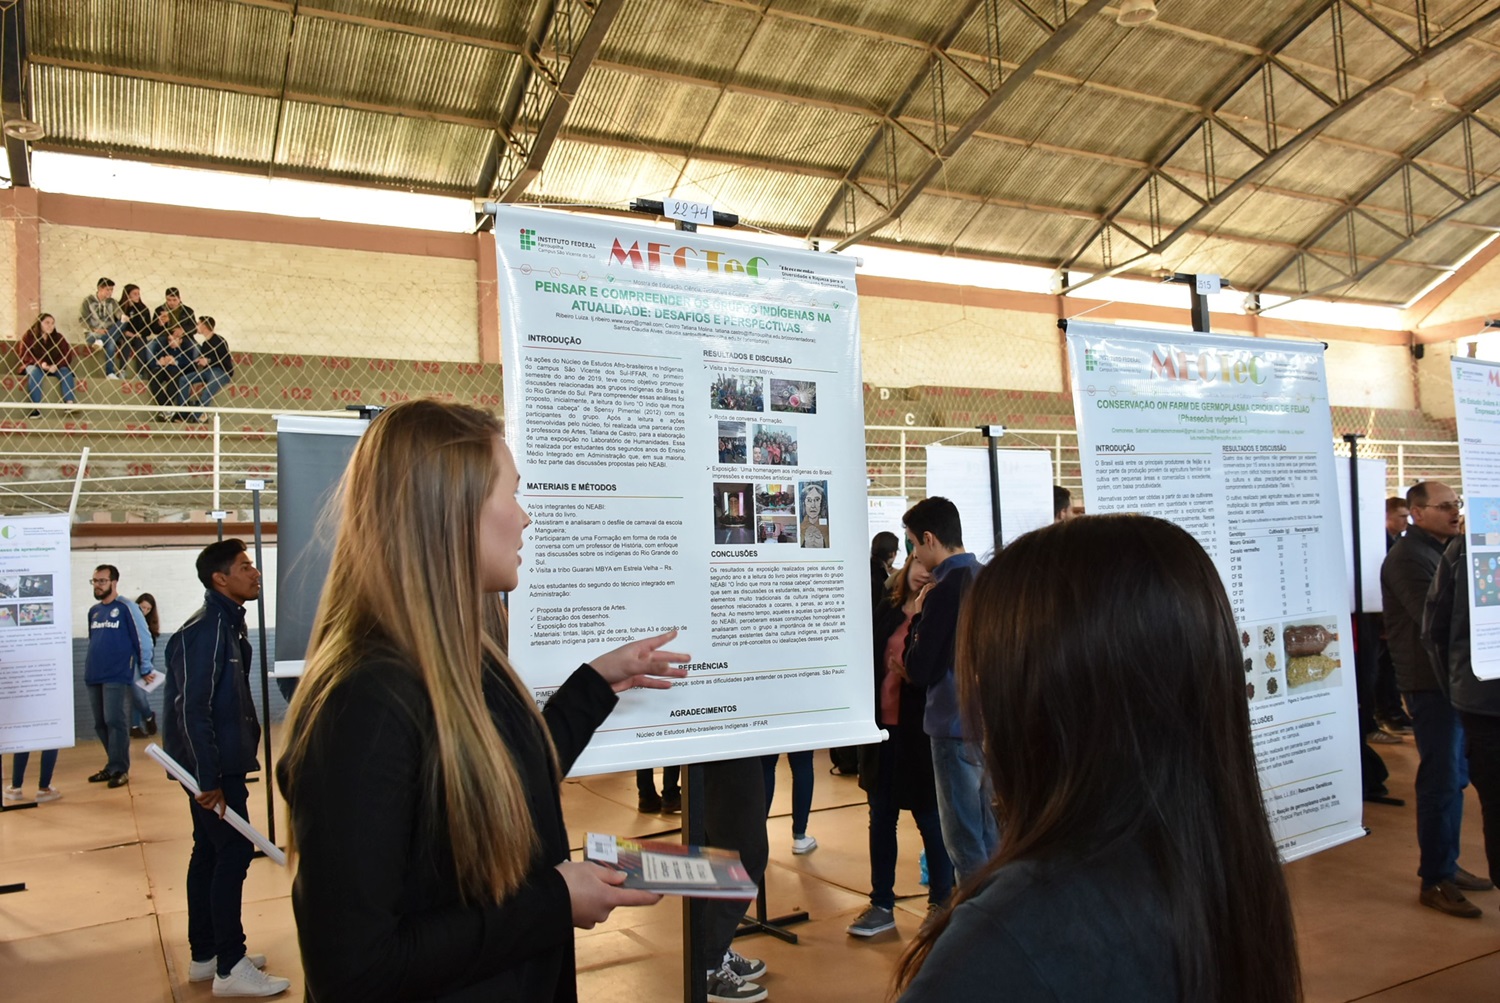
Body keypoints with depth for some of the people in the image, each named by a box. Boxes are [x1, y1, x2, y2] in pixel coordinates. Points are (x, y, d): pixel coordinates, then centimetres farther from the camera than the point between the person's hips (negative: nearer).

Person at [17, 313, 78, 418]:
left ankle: (69, 404, -44)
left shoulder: (58, 337, 2)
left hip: (54, 367, 2)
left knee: (66, 372, -30)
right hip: (34, 365, -2)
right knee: (34, 372, -36)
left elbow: (67, 356, -5)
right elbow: (25, 356, -8)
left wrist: (56, 365, -25)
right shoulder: (28, 336, -3)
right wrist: (40, 363, -27)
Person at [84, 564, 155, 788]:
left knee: (115, 722, -8)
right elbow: (93, 641, 22)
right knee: (100, 725, 9)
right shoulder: (93, 611, 13)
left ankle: (119, 769, -1)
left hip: (118, 677, -7)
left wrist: (146, 669, -5)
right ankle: (114, 765, 20)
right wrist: (92, 666, 20)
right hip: (93, 677, 7)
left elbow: (143, 639, -7)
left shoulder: (127, 608, -7)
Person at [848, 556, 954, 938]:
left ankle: (941, 902, 25)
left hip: (919, 731, -5)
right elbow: (870, 661, 10)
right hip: (884, 726, 5)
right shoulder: (886, 611, 6)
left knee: (929, 818, 8)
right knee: (881, 818, 13)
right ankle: (881, 905, 25)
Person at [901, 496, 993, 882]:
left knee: (964, 842, 2)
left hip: (956, 727, -8)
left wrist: (916, 619, -4)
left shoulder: (945, 589, -18)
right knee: (988, 835, 18)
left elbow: (917, 670, -16)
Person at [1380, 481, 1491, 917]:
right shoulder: (1408, 557, -14)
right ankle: (1434, 881, 2)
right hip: (1430, 682, -9)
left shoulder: (1444, 551, 17)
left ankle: (1447, 864, 26)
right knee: (1442, 780, -6)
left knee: (1454, 777, 15)